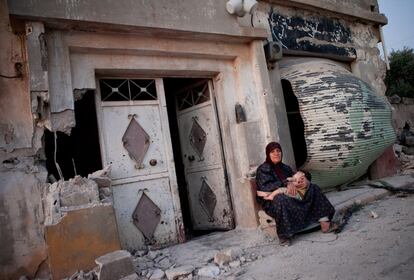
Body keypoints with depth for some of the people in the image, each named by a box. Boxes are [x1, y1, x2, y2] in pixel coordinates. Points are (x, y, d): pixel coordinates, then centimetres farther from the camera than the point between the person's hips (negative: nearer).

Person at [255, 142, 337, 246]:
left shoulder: (285, 167, 15)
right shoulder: (263, 169, -7)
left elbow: (294, 180, 10)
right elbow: (265, 186, -21)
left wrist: (303, 181, -14)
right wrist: (286, 183, -29)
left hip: (290, 196, 7)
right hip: (272, 201, -7)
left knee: (314, 189, -3)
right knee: (281, 200, -41)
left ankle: (325, 224, -11)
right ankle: (283, 235, -28)